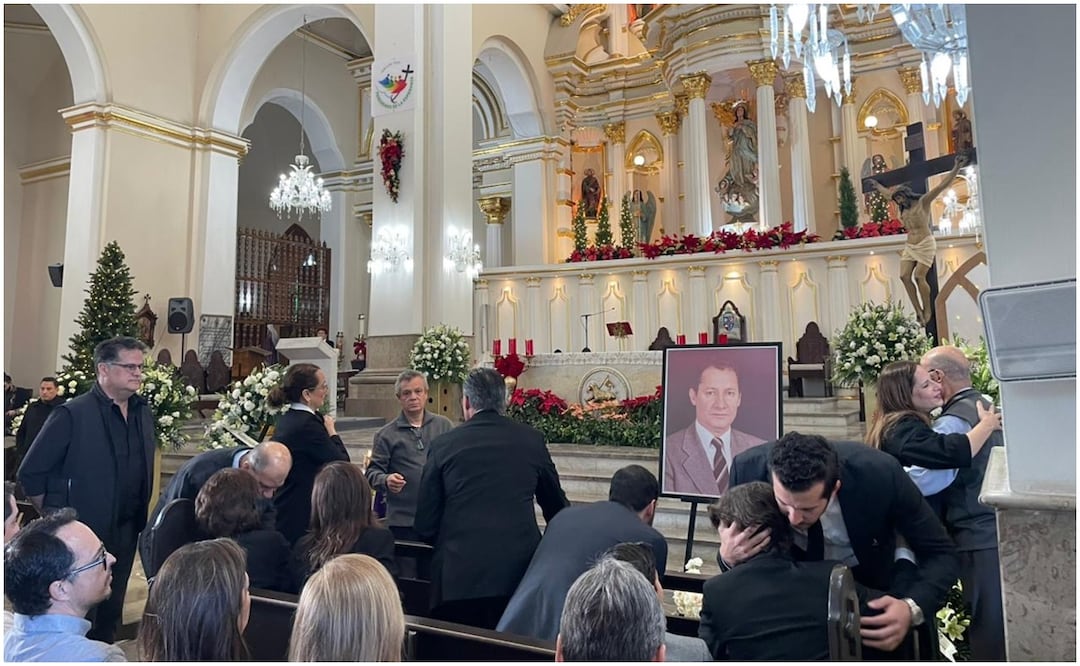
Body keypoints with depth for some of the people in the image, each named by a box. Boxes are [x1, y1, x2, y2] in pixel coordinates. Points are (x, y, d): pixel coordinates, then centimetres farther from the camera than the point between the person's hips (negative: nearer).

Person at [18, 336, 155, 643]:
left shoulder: (144, 413, 3)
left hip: (125, 533, 6)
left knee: (110, 614, 18)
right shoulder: (72, 414, -15)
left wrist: (139, 518, 7)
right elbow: (30, 473, -10)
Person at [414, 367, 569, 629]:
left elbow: (425, 524, 3)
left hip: (459, 577, -1)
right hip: (519, 573, 1)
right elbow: (558, 509, 14)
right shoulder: (532, 440, 4)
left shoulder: (444, 444, 0)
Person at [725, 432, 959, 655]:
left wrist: (912, 609, -39)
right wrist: (729, 559, -36)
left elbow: (942, 554, -21)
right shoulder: (749, 469, -30)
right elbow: (731, 556, -13)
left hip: (874, 579, 0)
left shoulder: (880, 474, -34)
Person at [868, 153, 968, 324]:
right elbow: (888, 193, 33)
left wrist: (956, 168, -21)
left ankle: (928, 311, -1)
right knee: (904, 276, -9)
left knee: (919, 277, -13)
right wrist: (876, 185, 45)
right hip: (910, 246, 7)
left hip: (925, 244, -7)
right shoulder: (903, 207, 16)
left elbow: (942, 186, -12)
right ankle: (918, 311, -6)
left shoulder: (923, 202, -3)